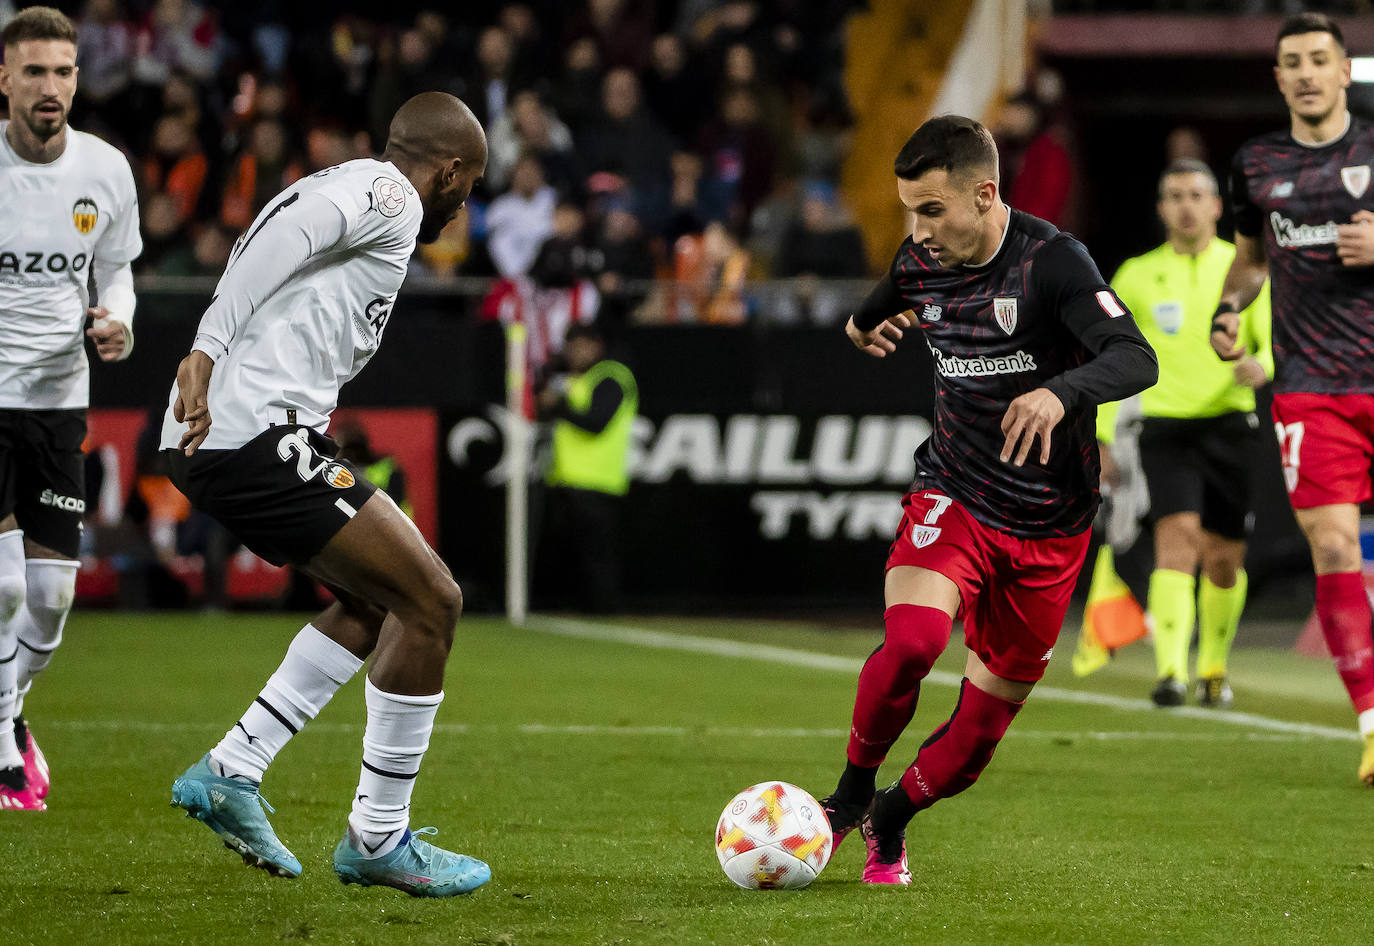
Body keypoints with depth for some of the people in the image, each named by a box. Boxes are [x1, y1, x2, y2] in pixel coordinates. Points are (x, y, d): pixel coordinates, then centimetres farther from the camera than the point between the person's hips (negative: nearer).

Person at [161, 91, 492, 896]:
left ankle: (231, 774, 16)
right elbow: (287, 229, -20)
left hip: (210, 441, 10)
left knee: (379, 601, 21)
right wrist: (209, 353, -28)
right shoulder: (389, 196, -3)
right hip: (257, 434, -10)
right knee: (431, 602, -5)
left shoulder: (346, 189, 27)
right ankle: (379, 839, 2)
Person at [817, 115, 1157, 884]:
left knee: (978, 734, 5)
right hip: (953, 500, 2)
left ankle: (891, 821, 33)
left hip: (1049, 529, -2)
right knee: (913, 640, -29)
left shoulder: (1052, 261, -16)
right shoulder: (921, 264, 1)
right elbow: (876, 317, 28)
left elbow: (1136, 360, -31)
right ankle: (854, 790, -6)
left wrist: (1060, 393, -45)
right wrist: (868, 328, 9)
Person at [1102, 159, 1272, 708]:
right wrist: (1101, 438, 8)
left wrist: (1261, 365, -24)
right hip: (1166, 429, -1)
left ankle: (1213, 668, 28)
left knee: (1224, 558, 4)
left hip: (1230, 426, 1)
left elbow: (1273, 340, 0)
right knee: (1177, 536, -20)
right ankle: (1171, 671, -29)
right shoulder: (1137, 276, 6)